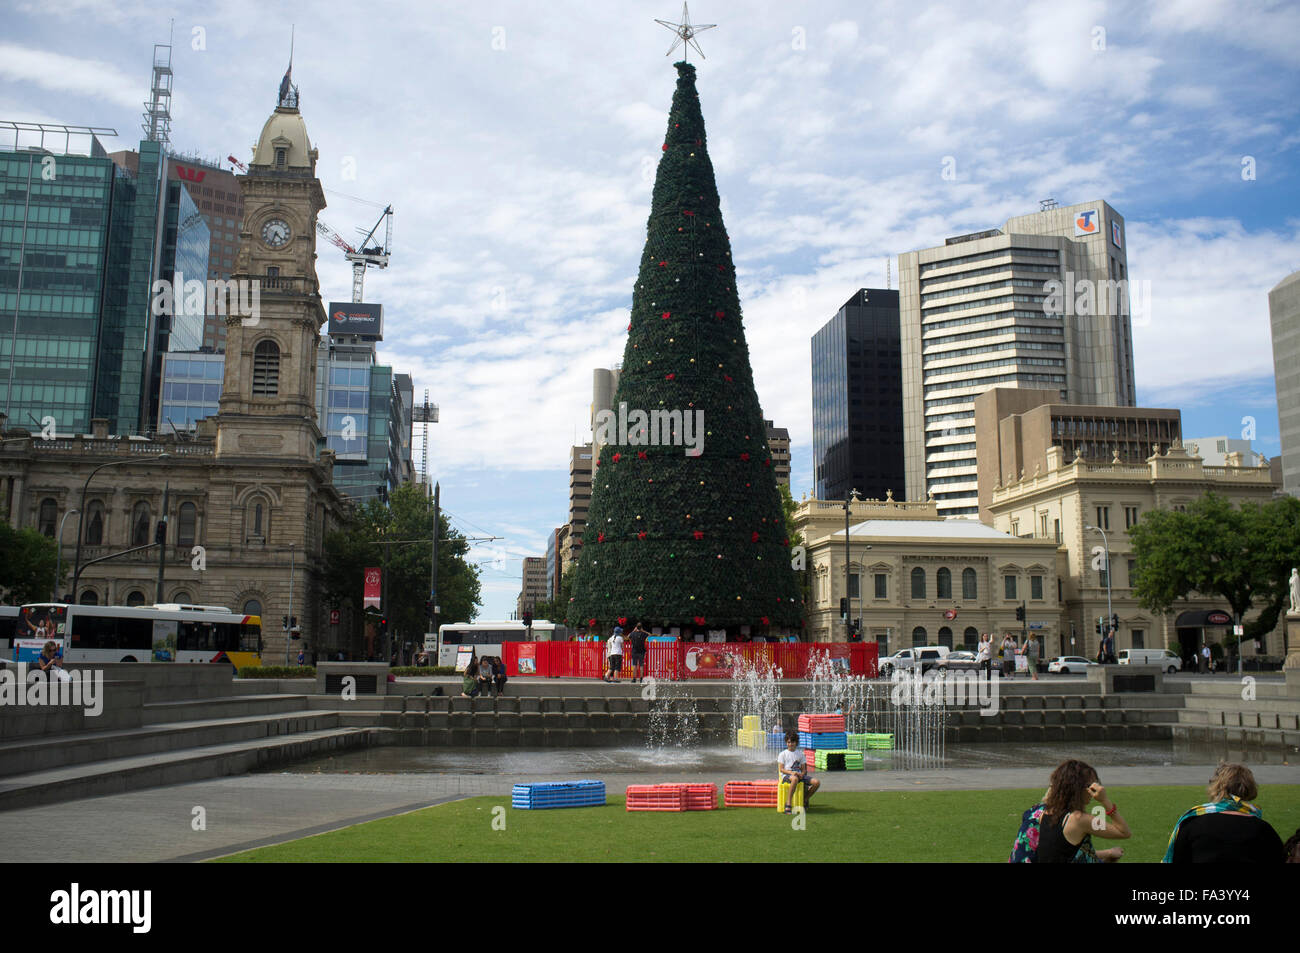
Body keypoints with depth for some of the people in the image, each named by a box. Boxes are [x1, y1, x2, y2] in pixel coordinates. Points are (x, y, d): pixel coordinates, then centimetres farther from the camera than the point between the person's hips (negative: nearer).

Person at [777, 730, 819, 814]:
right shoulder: (782, 754, 7)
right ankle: (788, 804, -37)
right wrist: (791, 772, -19)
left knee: (816, 782, -19)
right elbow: (781, 769, -1)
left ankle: (805, 800, 3)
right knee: (795, 778, -44)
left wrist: (802, 774, -10)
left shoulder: (800, 754, 18)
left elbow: (804, 769, 15)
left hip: (799, 775, 5)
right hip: (786, 775, -5)